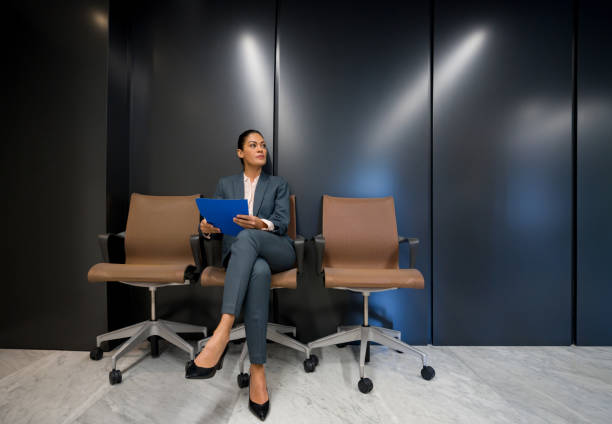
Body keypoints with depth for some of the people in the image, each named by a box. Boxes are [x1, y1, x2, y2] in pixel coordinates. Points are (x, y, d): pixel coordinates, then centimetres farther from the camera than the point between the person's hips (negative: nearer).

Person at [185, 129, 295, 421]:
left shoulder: (279, 184, 14)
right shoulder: (225, 184, 18)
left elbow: (282, 222, -2)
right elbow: (214, 222, 9)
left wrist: (260, 224, -26)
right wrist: (206, 228, -17)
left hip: (277, 251, 0)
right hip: (239, 253, 1)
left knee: (246, 237, -36)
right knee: (258, 271, -38)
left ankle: (223, 331, -40)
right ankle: (257, 369, -31)